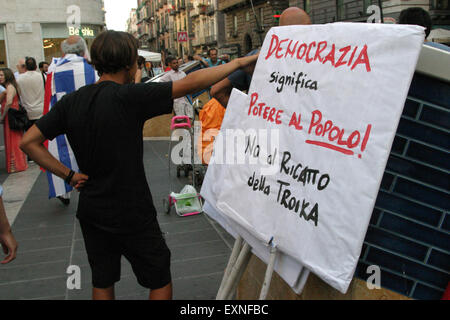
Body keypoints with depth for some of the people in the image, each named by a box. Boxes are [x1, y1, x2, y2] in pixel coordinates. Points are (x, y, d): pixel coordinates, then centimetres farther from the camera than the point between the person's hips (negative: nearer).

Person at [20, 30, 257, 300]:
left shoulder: (71, 102, -2)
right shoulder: (128, 96, -19)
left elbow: (29, 141, 1)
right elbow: (191, 83, -20)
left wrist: (68, 174, 0)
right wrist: (239, 62, -10)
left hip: (91, 211, 6)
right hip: (131, 214, -6)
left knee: (102, 282, 22)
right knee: (160, 280, 14)